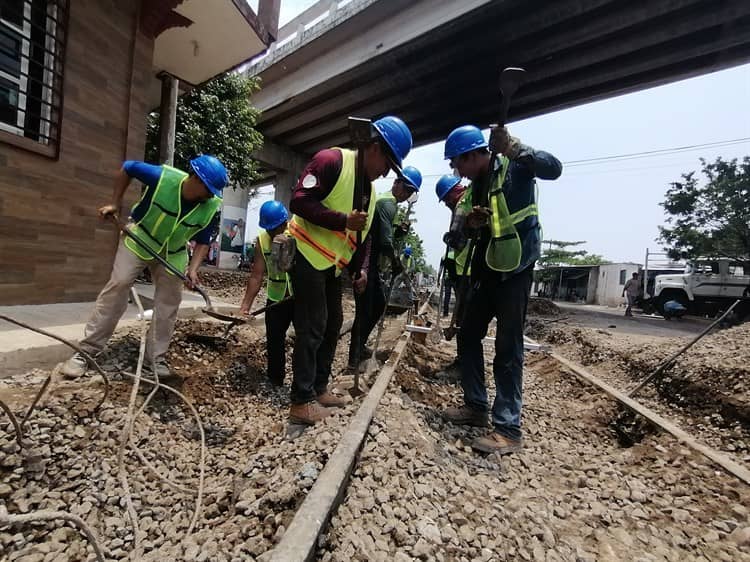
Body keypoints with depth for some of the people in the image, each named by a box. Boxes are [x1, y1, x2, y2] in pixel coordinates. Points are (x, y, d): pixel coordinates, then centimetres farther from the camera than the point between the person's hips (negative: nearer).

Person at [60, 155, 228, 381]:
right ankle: (87, 350, 6)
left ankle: (155, 358, 13)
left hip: (173, 253, 3)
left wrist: (193, 268, -21)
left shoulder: (211, 208, -19)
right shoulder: (163, 176, -27)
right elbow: (127, 168, -7)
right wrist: (115, 203, -8)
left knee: (169, 301, 1)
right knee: (117, 285, -8)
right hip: (139, 238, -2)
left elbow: (203, 241, -8)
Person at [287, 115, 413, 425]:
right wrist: (343, 220, -24)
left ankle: (318, 388, 27)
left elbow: (363, 235, 16)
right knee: (312, 328, -7)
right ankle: (302, 401, 6)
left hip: (333, 264, 9)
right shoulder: (332, 160, -11)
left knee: (332, 325, 12)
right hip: (308, 255, -9)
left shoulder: (370, 190, 15)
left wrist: (361, 269, 3)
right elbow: (299, 200, -20)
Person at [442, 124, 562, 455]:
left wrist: (515, 149, -37)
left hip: (514, 270, -8)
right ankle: (476, 406, 23)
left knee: (508, 348, -8)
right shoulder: (477, 185, 15)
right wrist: (471, 223, -6)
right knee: (468, 336, 10)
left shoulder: (514, 167, -5)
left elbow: (553, 169, -25)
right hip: (485, 270, 8)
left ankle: (508, 429, 3)